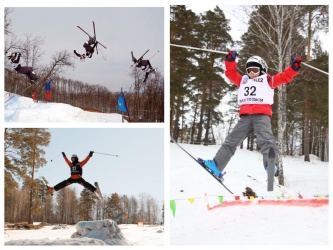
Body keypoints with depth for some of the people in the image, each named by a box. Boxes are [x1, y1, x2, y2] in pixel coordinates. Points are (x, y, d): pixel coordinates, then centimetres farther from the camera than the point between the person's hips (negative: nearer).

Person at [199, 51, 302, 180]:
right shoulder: (243, 80, 29)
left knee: (266, 139, -25)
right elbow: (231, 73, 33)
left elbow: (284, 77, 11)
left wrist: (294, 67, -2)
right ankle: (216, 166, 1)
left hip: (262, 115, -5)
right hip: (245, 116, 5)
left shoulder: (267, 80, 17)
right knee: (231, 140, 2)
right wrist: (230, 60, 21)